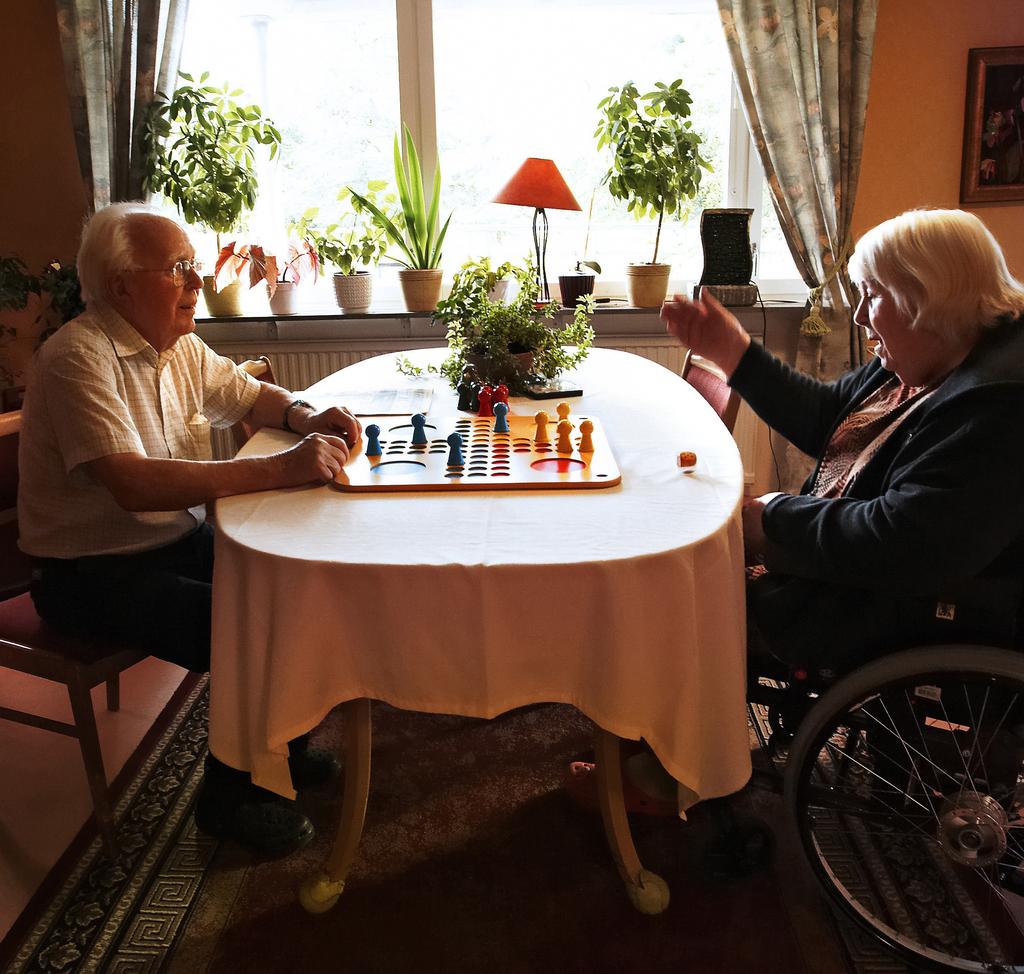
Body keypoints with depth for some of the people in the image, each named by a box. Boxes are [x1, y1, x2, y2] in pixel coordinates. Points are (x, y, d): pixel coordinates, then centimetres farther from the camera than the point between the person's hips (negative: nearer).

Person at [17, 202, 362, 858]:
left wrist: (306, 416, -4)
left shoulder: (180, 347, 6)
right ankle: (231, 796, 2)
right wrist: (280, 468, -37)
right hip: (93, 573, -8)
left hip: (177, 540, 8)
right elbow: (132, 484, -34)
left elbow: (251, 395, 20)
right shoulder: (78, 358, -21)